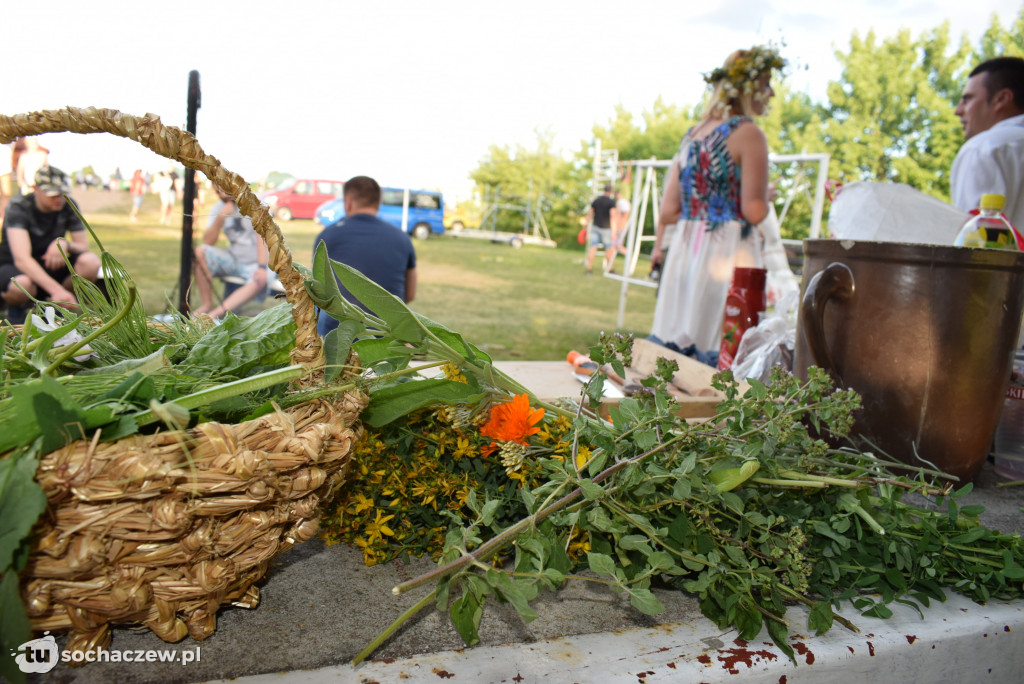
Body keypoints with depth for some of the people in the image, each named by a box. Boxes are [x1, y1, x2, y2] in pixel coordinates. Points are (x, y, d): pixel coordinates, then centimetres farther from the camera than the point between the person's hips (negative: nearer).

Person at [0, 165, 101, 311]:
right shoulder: (18, 207, -20)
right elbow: (21, 259, -32)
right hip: (14, 267, -4)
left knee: (91, 262, -26)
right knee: (22, 285, -40)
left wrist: (65, 244, -30)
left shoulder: (68, 206, -6)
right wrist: (56, 289, -47)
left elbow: (84, 246, -3)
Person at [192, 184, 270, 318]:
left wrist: (262, 267, -27)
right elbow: (208, 242, -5)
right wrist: (220, 218, -20)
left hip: (256, 263, -4)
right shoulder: (218, 208, 3)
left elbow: (262, 235, -15)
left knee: (261, 280, -37)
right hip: (233, 260, 4)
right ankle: (207, 304, -15)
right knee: (200, 251, -19)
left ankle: (217, 312, -46)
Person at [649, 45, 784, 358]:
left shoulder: (692, 134, 14)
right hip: (728, 253, -7)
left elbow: (668, 209, 9)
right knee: (718, 353, -3)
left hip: (685, 249, 7)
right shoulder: (748, 133, -6)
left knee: (672, 349, 9)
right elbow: (754, 211, -14)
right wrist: (766, 195, 7)